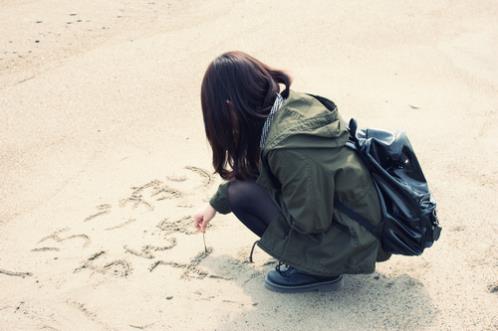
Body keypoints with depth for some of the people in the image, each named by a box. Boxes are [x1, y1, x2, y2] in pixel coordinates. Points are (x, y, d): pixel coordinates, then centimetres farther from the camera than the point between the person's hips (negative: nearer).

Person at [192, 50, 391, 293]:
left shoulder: (288, 149, -31)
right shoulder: (291, 103, -3)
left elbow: (309, 221, -21)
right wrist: (215, 204, 27)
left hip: (351, 246, -8)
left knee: (243, 195, -11)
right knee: (246, 181, 9)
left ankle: (316, 270, -1)